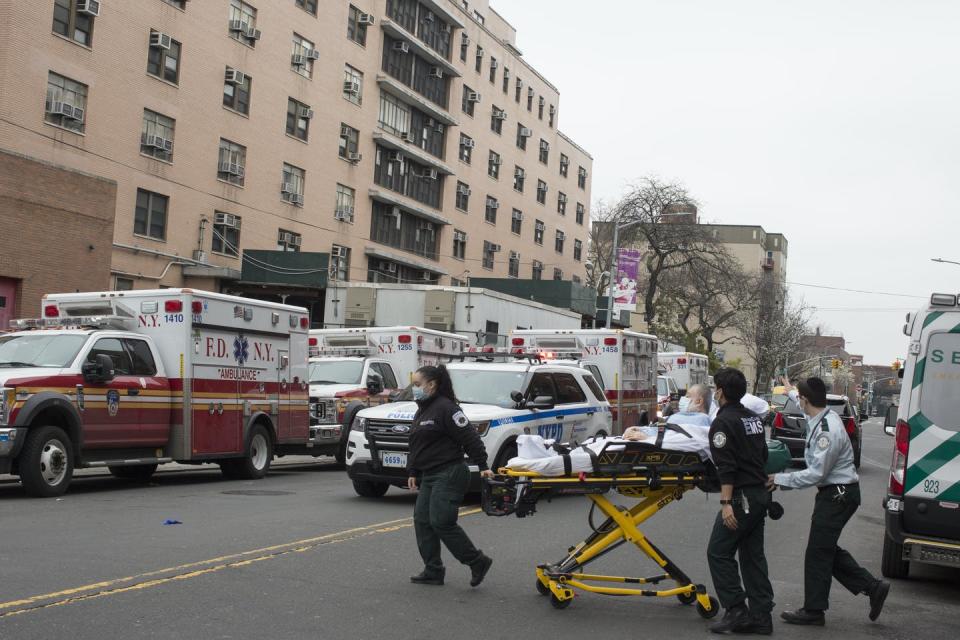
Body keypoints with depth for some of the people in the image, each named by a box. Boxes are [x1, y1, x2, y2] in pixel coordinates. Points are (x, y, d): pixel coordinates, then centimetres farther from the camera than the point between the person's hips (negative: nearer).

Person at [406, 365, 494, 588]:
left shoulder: (445, 408, -13)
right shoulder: (422, 411, 16)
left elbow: (470, 438, -17)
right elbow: (416, 446, 23)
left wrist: (483, 466, -19)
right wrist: (413, 473, 19)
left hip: (449, 475, -10)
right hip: (429, 476, 10)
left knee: (441, 521, -12)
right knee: (422, 520, 5)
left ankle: (477, 561, 1)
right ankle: (433, 571, 11)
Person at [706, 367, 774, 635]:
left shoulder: (724, 421, -13)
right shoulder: (753, 418, 14)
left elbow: (726, 467, -20)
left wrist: (726, 502, -22)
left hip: (742, 497, -9)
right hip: (759, 494, 9)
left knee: (719, 552, -2)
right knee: (753, 554, 11)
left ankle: (736, 612, -4)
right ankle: (760, 616, 12)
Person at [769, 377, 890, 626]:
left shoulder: (827, 431, -25)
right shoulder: (824, 417, 5)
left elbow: (816, 473, -24)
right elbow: (807, 408, 32)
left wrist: (781, 479, -16)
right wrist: (791, 391, 47)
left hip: (838, 495, -10)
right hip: (836, 492, 10)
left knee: (818, 552, -1)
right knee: (827, 549, 16)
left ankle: (813, 610, 9)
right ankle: (873, 587, 19)